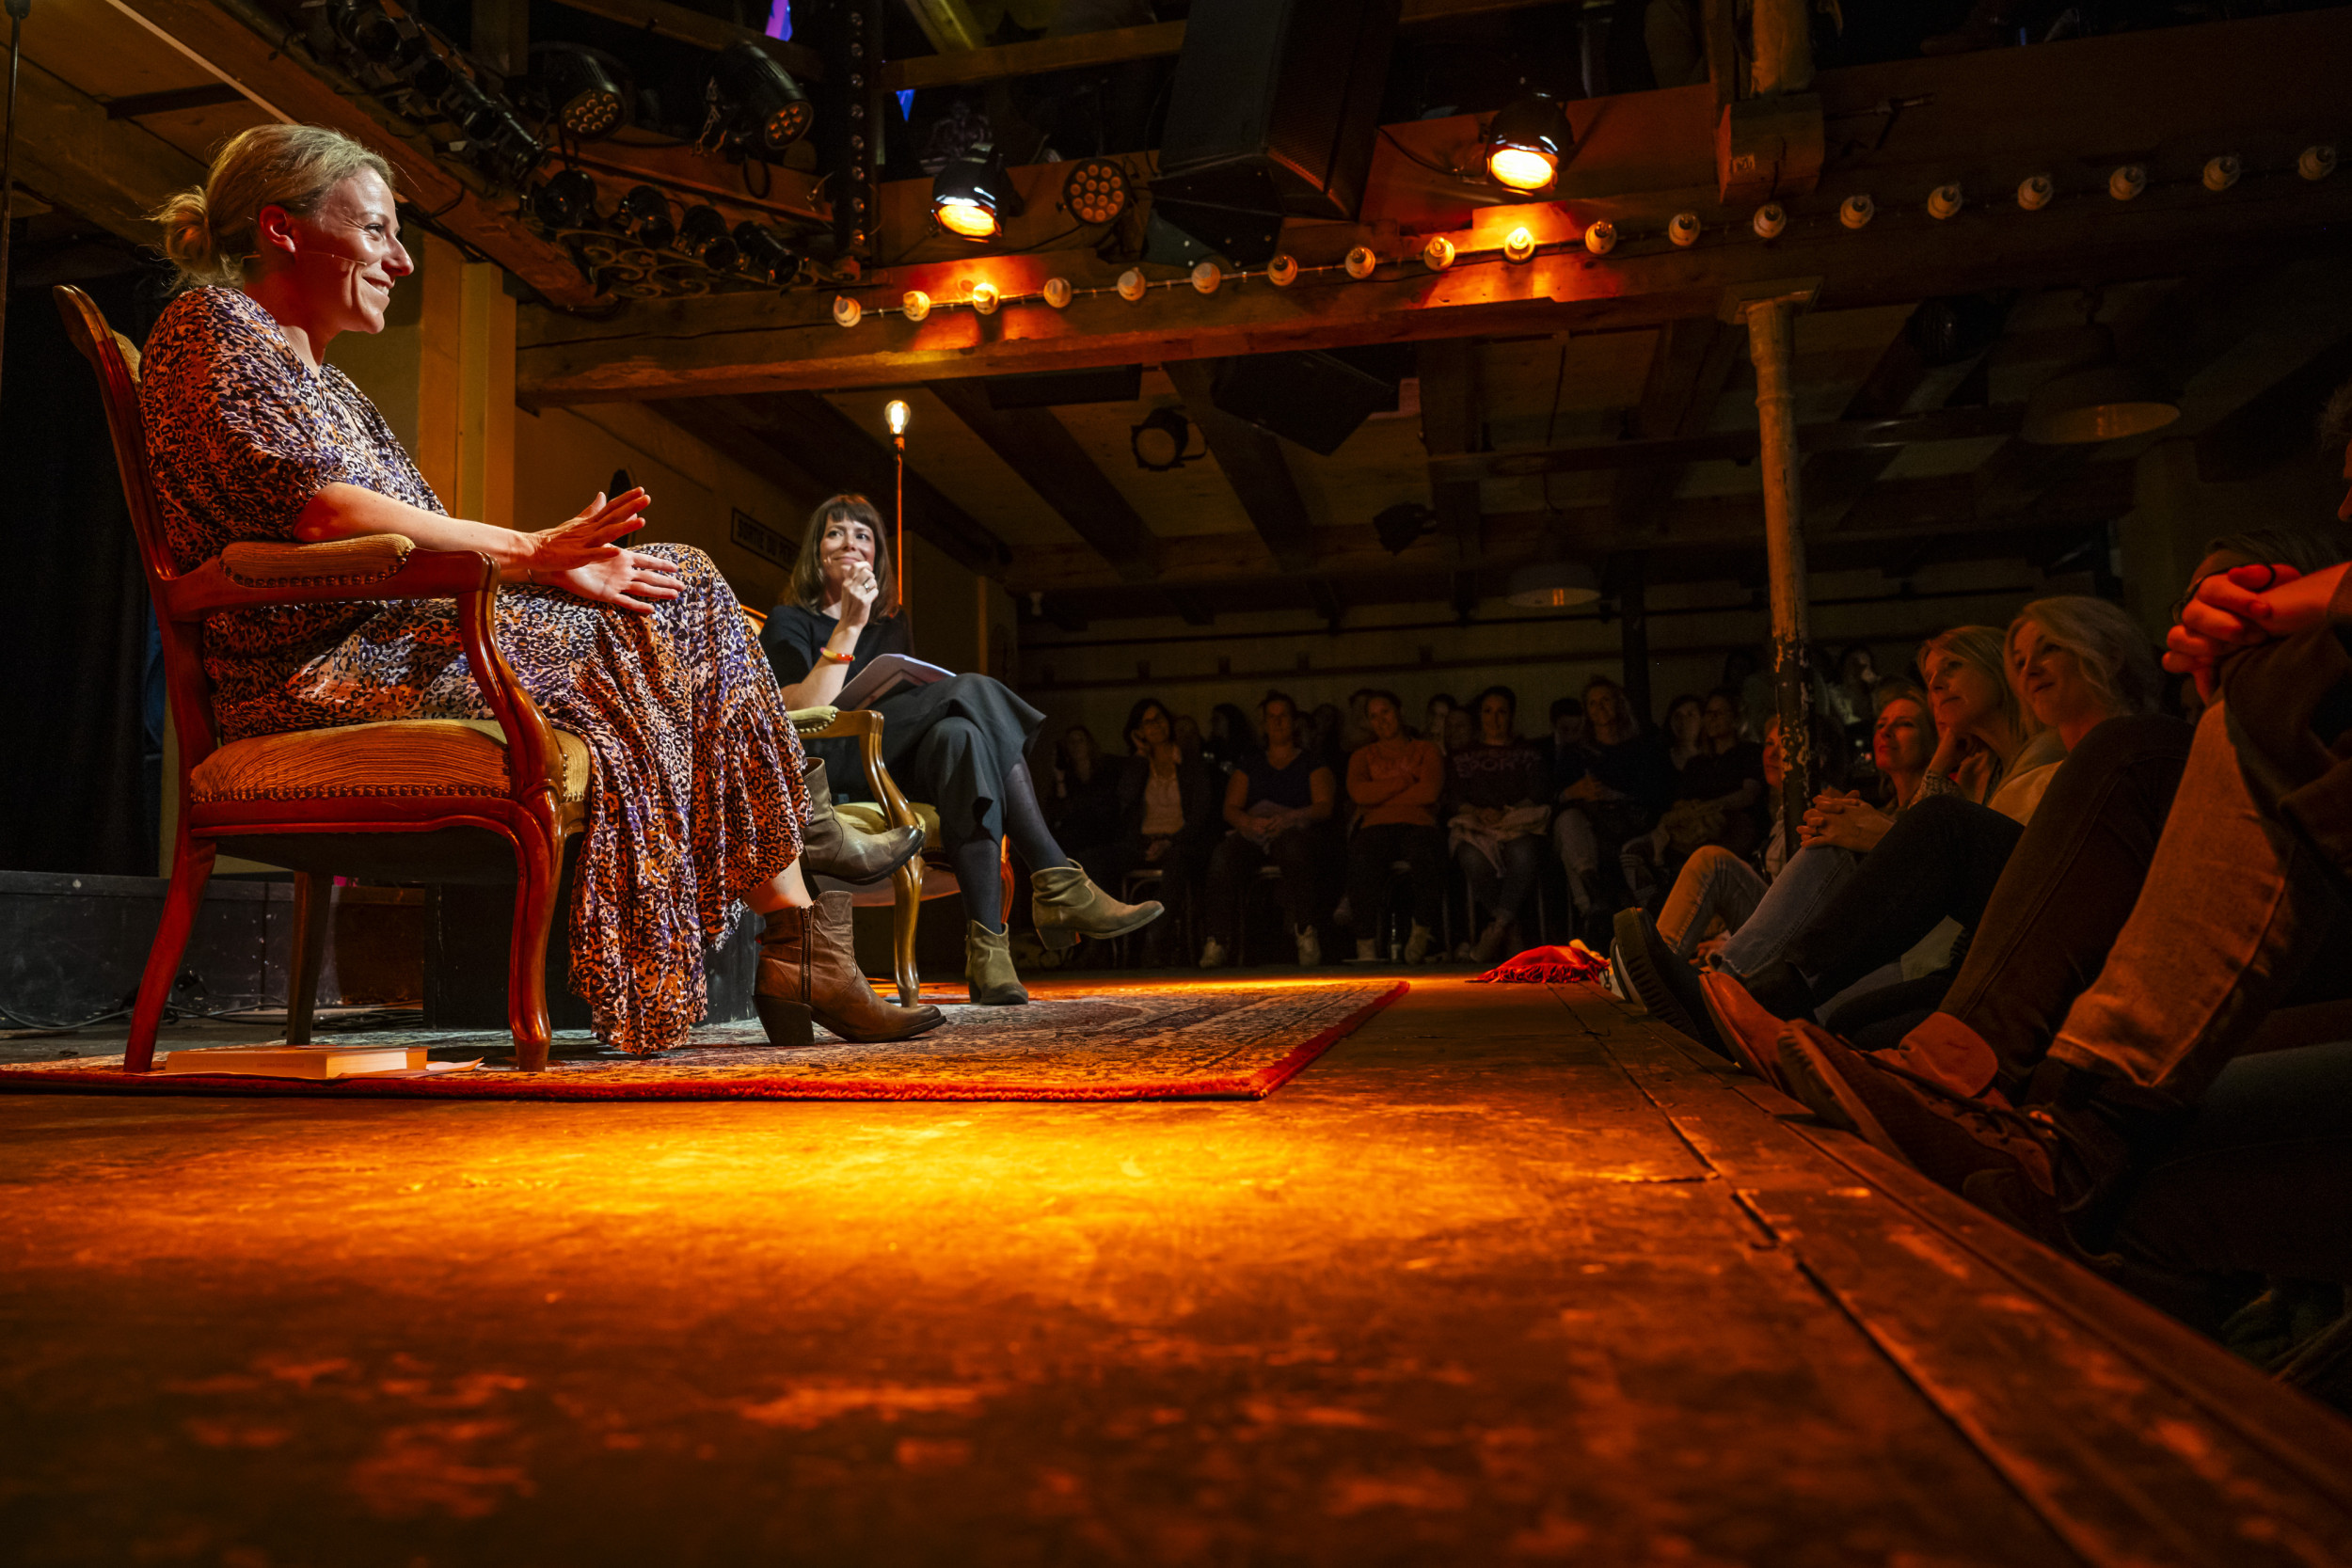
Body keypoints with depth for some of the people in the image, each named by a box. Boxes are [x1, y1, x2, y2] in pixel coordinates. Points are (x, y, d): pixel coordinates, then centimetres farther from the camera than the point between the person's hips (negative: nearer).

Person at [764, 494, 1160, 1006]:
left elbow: (912, 711, 17)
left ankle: (988, 943, -46)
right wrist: (849, 627, -13)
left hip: (896, 772, 5)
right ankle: (1057, 882, -36)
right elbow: (803, 713, -10)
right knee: (974, 690, -25)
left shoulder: (892, 625, 25)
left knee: (959, 732, -32)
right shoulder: (789, 623, 8)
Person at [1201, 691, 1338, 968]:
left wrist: (1289, 818, -16)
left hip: (1297, 833, -2)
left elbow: (1324, 807, 4)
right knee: (1222, 859, -33)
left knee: (1295, 848, -41)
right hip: (1253, 835, 2)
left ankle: (1306, 932, -36)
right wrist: (1250, 822, -12)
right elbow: (1230, 808, 12)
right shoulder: (1248, 768, 26)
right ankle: (1219, 941, -38)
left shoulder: (1312, 764, 20)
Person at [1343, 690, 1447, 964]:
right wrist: (1405, 781, 6)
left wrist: (1381, 797, 6)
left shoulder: (1427, 750, 23)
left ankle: (1422, 933, -19)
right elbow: (1358, 792, 6)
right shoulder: (1363, 755, 28)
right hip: (1377, 827, 1)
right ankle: (1367, 944, -30)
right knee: (1361, 859, -38)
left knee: (1425, 857, -40)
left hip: (1418, 825, -1)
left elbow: (1430, 791, 2)